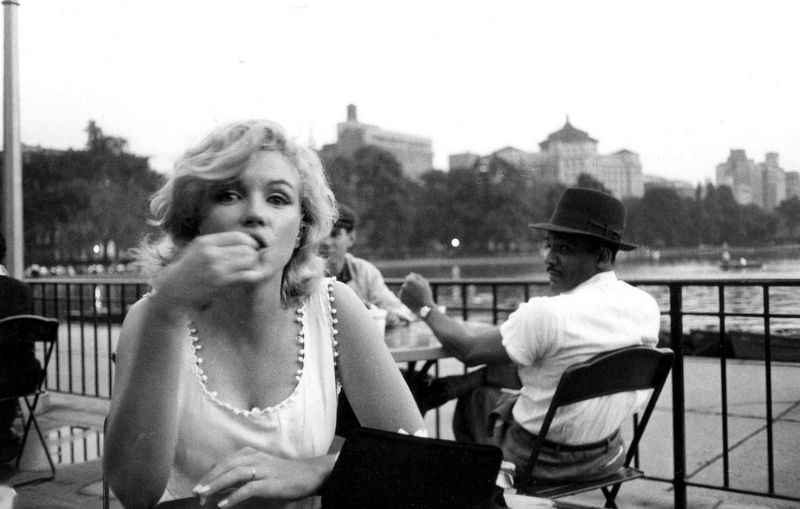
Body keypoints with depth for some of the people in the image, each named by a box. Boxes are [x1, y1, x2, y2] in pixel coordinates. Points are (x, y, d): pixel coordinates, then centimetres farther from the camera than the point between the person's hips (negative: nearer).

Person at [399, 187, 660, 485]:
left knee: (474, 397, 20)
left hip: (541, 463, -6)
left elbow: (467, 349, -16)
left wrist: (425, 306, 0)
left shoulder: (547, 313, -29)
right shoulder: (646, 306, -8)